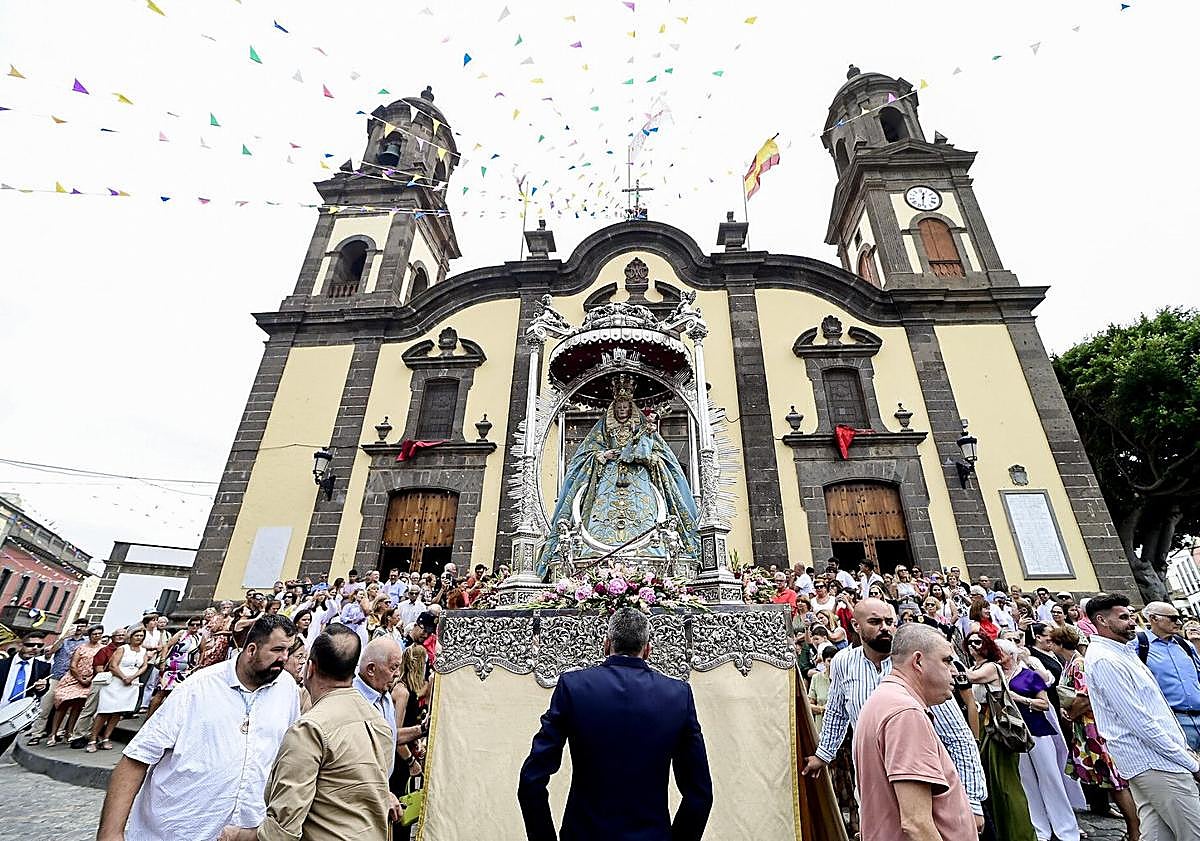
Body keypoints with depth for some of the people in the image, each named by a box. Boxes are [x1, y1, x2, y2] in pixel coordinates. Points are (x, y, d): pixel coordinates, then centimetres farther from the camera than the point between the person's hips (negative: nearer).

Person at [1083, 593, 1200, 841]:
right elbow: (1139, 722, -20)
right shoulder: (1104, 660, -20)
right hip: (1154, 763, -9)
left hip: (1146, 762, 9)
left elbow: (1150, 707, 19)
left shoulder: (1123, 652, 13)